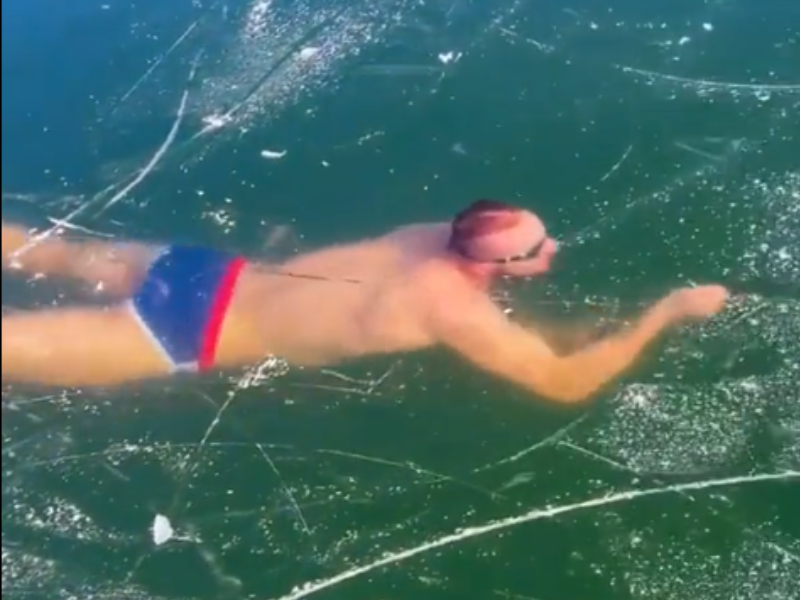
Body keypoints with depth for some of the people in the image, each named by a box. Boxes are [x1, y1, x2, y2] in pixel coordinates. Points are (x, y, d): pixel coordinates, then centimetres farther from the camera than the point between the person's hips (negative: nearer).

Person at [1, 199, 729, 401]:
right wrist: (666, 312, -15)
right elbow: (565, 383, -22)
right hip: (197, 332, -7)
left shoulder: (439, 238, -1)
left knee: (64, 256, 24)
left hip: (210, 274, 7)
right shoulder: (456, 306, -23)